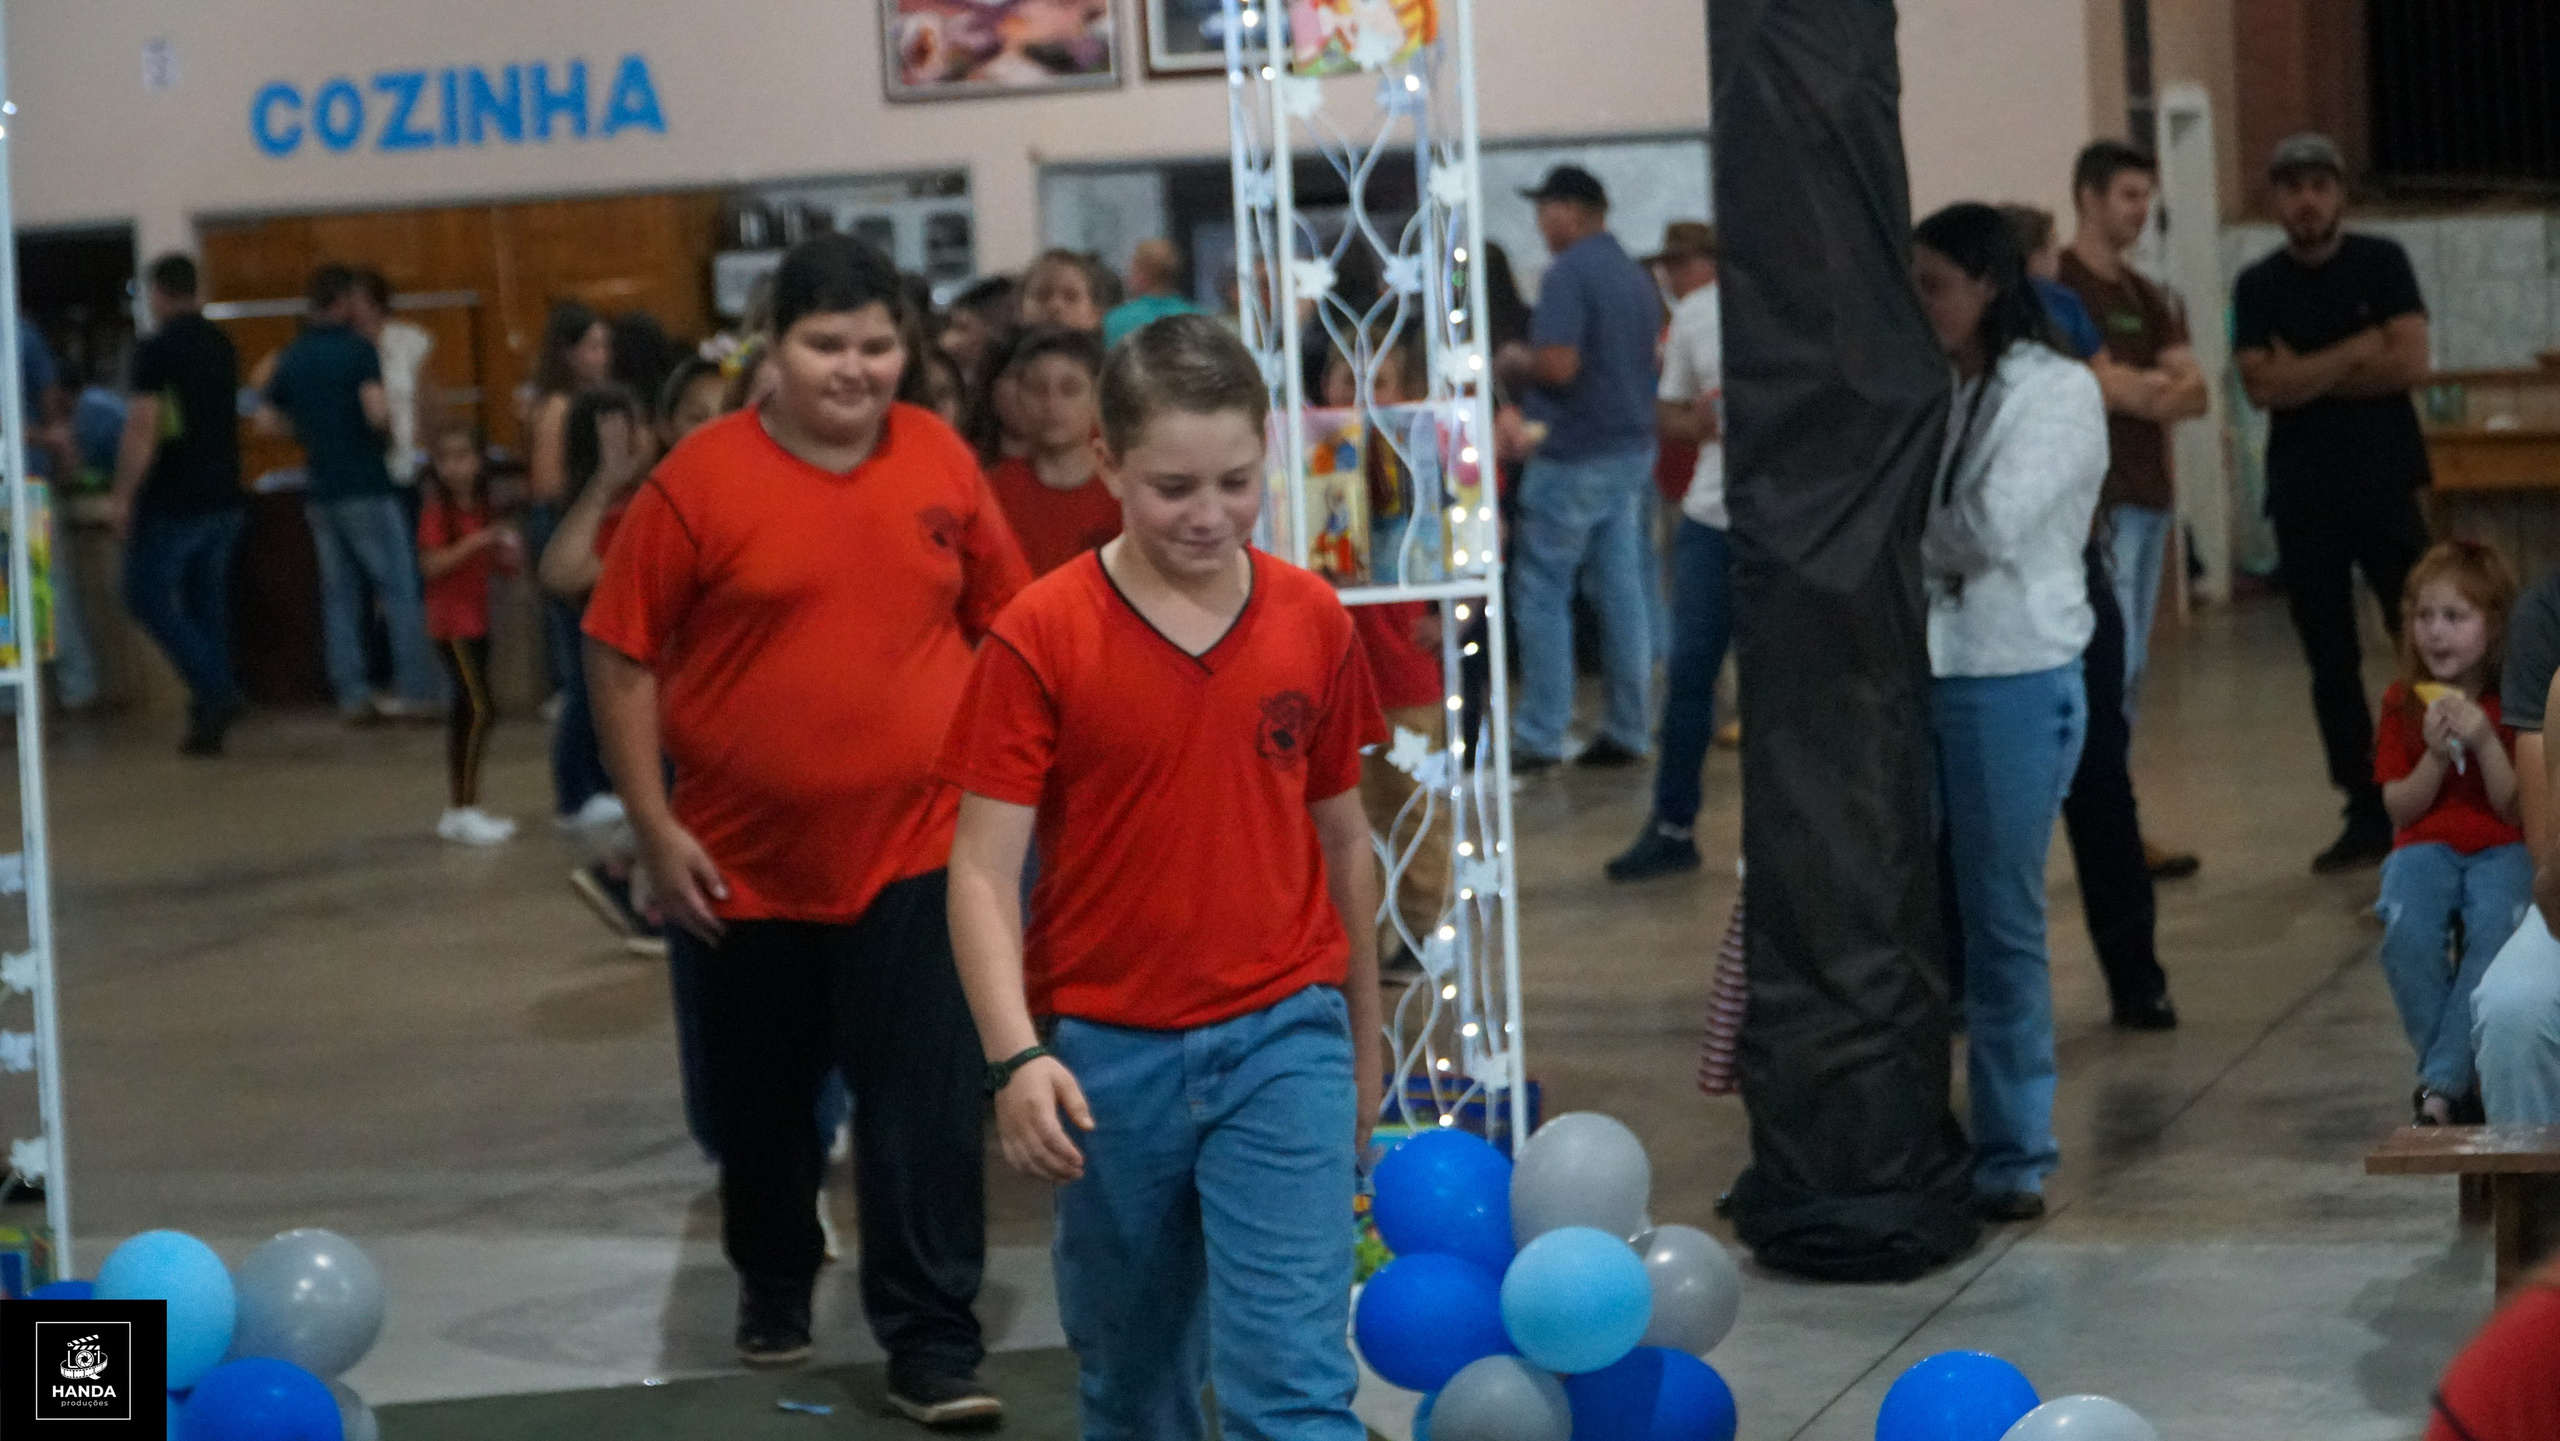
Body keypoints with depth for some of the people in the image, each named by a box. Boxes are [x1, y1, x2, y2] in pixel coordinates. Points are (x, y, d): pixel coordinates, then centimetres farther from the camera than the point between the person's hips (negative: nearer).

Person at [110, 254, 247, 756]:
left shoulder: (156, 351, -13)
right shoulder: (221, 345, 10)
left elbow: (143, 428, -19)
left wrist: (123, 496, -13)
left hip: (173, 501, -7)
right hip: (223, 495, 7)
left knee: (147, 594, 2)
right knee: (206, 599, 12)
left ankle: (216, 692, -11)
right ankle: (210, 715, 10)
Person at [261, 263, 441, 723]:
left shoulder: (291, 357, 10)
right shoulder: (357, 349, -11)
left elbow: (267, 419, 11)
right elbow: (377, 409, -23)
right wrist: (387, 435, -2)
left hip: (320, 490, 6)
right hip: (366, 486, -6)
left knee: (339, 593, 8)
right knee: (399, 586, -2)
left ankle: (351, 694, 6)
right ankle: (415, 689, -5)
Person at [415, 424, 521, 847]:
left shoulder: (478, 505, 13)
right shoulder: (437, 509, -10)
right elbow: (431, 564, -20)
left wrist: (503, 558, 2)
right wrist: (476, 543, -25)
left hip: (475, 619, 8)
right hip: (452, 622, -8)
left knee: (468, 710, 12)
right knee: (480, 709, -13)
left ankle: (458, 809, 19)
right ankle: (464, 810, -9)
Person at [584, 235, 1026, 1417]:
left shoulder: (942, 462, -1)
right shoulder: (700, 479, -10)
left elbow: (1002, 623, 11)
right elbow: (621, 655, -6)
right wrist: (655, 829, -9)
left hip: (918, 844, 0)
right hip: (749, 859, 0)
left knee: (928, 1100, -5)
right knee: (764, 1095, 17)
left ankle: (932, 1341, 2)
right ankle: (774, 1284, 40)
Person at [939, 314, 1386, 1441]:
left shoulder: (1312, 621, -1)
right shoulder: (1042, 636, -9)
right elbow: (983, 866, -11)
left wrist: (1364, 1038, 17)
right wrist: (1015, 1054, -22)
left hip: (1282, 1044, 0)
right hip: (1107, 1057, 0)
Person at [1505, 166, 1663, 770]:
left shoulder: (1569, 274, -15)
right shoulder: (1635, 275, 12)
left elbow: (1559, 364, -25)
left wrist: (1516, 363, -3)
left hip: (1574, 457, -8)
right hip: (1633, 448, 8)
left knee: (1542, 591, -1)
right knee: (1622, 590, 9)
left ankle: (1539, 736, -1)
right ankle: (1629, 731, 10)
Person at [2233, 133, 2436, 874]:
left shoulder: (2382, 263, 1)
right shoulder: (2259, 286, 4)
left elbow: (2409, 362, -11)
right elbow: (2261, 387, -9)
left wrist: (2308, 376, -8)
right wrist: (2357, 350, -11)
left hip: (2385, 484, -2)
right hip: (2303, 497, 2)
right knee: (2332, 666, 4)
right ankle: (2367, 814, 11)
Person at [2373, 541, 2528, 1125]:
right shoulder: (2404, 703, 4)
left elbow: (2515, 810, -6)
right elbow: (2401, 809, 2)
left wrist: (2484, 742, -20)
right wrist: (2435, 755, -16)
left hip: (2501, 849, -2)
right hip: (2427, 845, 2)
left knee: (2496, 927, -34)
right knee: (2406, 930, -31)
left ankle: (2440, 1087, -28)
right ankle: (2456, 1081, -17)